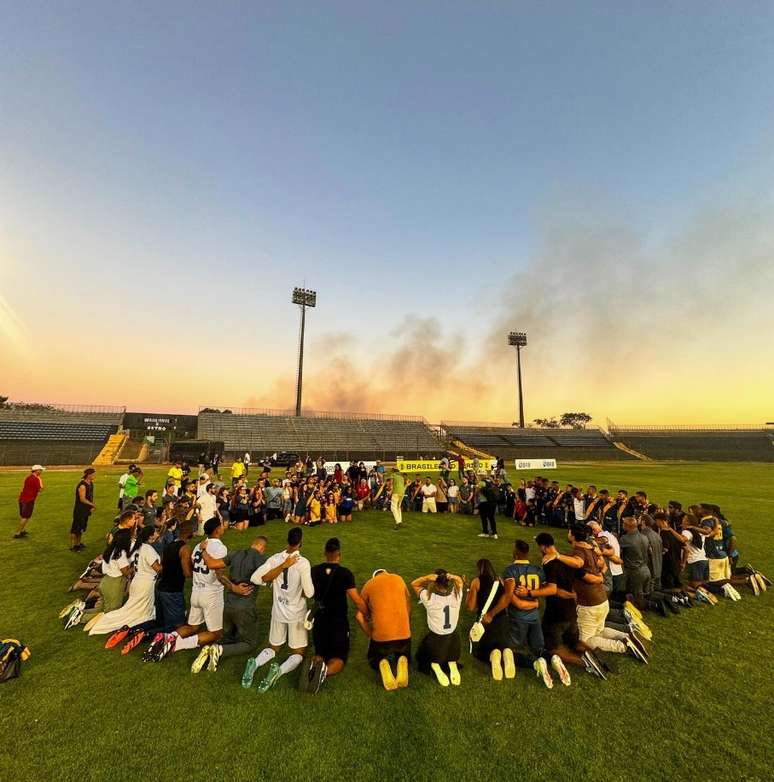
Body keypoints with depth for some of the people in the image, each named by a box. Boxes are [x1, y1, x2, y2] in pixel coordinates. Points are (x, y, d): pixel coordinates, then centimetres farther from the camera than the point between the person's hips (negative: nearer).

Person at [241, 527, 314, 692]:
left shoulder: (275, 558, -10)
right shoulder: (303, 562, -22)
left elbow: (255, 578, -11)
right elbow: (309, 593, -21)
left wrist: (272, 583, 2)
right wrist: (300, 591, 1)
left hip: (278, 612, 4)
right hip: (297, 614, -4)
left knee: (273, 647, 25)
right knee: (298, 653, 13)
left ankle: (254, 663, -3)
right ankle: (279, 670, -14)